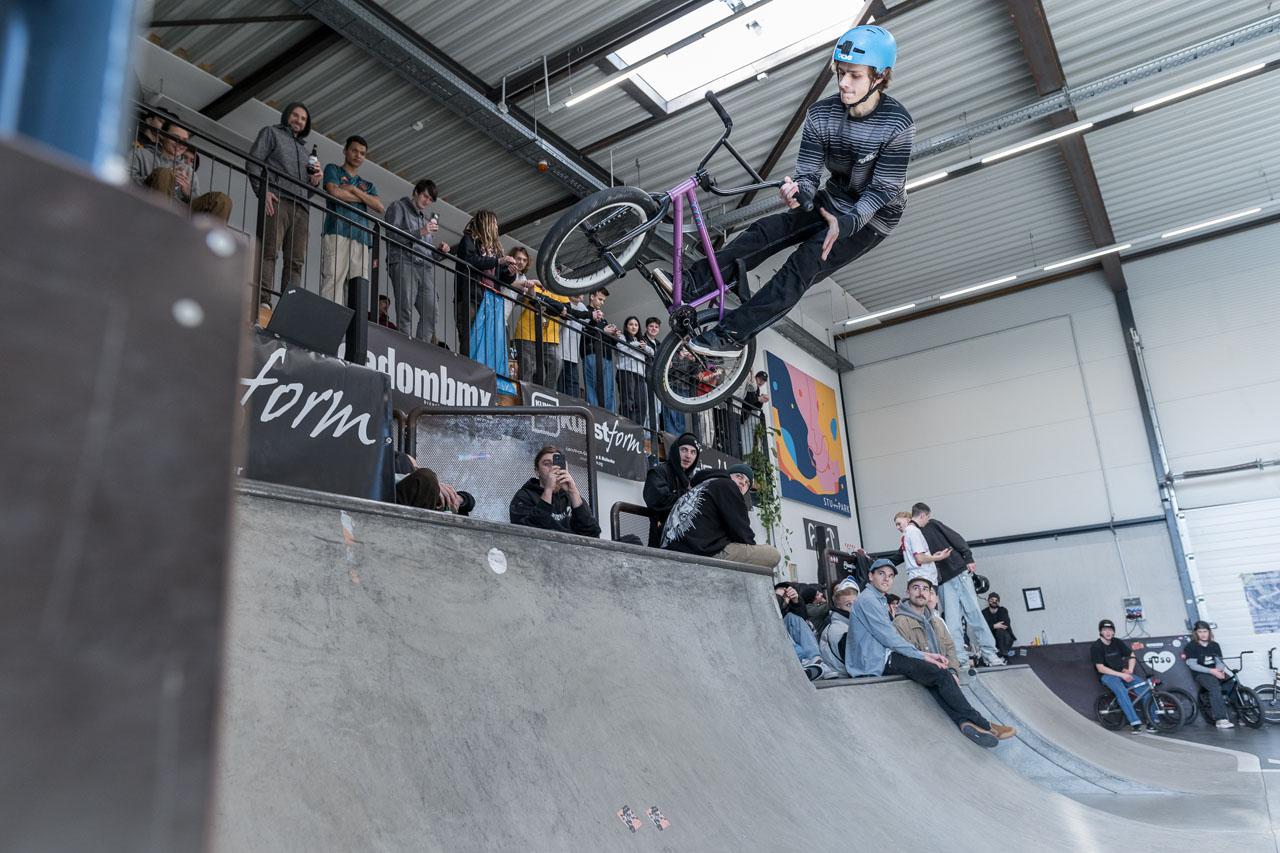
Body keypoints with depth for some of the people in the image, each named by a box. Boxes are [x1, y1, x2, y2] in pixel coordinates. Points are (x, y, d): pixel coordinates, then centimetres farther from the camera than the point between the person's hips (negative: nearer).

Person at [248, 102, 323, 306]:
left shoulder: (303, 148, 37)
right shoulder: (271, 132, 21)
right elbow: (253, 161, 5)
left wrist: (315, 182, 8)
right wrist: (263, 191, -11)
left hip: (300, 207, 6)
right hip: (277, 199, -6)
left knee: (296, 260, -6)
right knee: (269, 251, -18)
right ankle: (263, 301, -27)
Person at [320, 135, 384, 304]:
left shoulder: (367, 185, 29)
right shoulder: (333, 169, 19)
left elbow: (379, 207, 10)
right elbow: (334, 192, -1)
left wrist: (354, 189, 4)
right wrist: (362, 199, 10)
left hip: (361, 237, 4)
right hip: (337, 232, -4)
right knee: (334, 278, -17)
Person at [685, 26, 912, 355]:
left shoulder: (897, 125, -22)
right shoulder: (821, 114, -9)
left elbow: (884, 189, -21)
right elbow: (808, 174, -11)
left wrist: (846, 223, -37)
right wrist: (798, 192, -35)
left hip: (871, 217, -5)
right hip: (832, 201, 5)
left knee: (803, 265, -24)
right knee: (763, 232, -16)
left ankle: (733, 333, -25)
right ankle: (694, 283, -17)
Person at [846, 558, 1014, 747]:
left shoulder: (879, 601, 23)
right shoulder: (867, 600, -9)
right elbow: (889, 638, -15)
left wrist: (925, 654, 9)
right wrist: (923, 656, -10)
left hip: (884, 657, 10)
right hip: (877, 662, -10)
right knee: (940, 673, -15)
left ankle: (963, 720, -16)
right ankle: (982, 724, -8)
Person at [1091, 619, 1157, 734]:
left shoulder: (1117, 642, 7)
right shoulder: (1096, 646, -10)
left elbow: (1131, 656, 17)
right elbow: (1101, 668, -15)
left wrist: (1130, 670, -2)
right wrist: (1122, 675, -20)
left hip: (1122, 674, 5)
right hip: (1107, 676, -5)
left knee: (1145, 689, -17)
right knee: (1122, 691, -35)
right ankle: (1135, 723, -35)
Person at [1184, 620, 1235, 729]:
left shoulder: (1214, 645, 15)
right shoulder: (1191, 646, -1)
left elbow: (1219, 661, 10)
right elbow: (1192, 665, -9)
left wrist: (1219, 670, -14)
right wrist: (1211, 671, -20)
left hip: (1215, 672, 5)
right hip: (1201, 674, -5)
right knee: (1215, 688, -34)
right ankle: (1221, 719, -37)